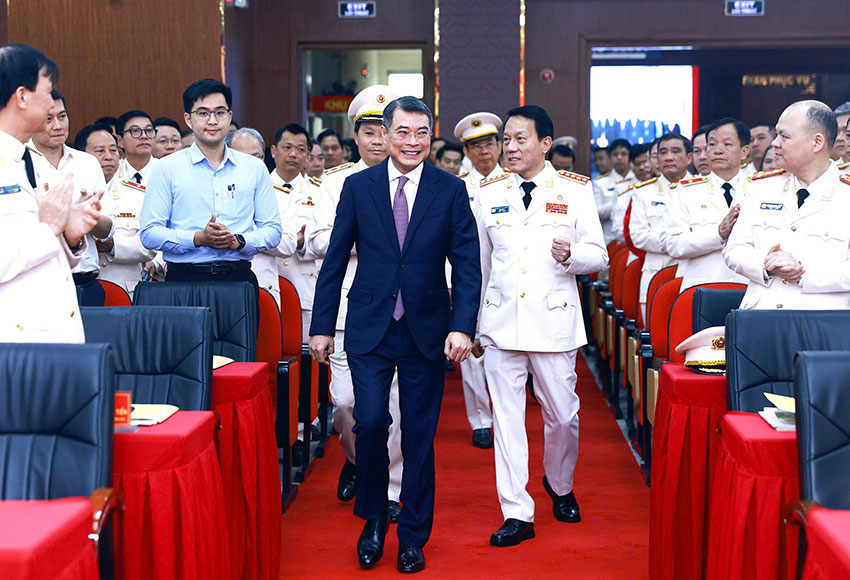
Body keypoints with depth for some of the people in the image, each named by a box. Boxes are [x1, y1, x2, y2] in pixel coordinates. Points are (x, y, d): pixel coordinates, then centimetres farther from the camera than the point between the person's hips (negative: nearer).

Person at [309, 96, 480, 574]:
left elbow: (467, 265, -1)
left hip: (427, 331, 0)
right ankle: (373, 521, 16)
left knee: (420, 435, 6)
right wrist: (322, 326, 4)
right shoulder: (358, 187, 4)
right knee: (371, 421, -10)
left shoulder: (451, 190, 2)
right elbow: (335, 260, 6)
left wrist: (462, 327, -12)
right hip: (370, 328, 0)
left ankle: (413, 537, 22)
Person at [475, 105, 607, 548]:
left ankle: (560, 486, 35)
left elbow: (599, 256, 4)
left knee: (562, 414, 6)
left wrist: (571, 255, -18)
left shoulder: (576, 190, 2)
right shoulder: (489, 193, 9)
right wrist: (470, 322, 16)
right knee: (506, 416, 1)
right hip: (501, 320, 2)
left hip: (554, 317, -1)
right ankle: (517, 514, 9)